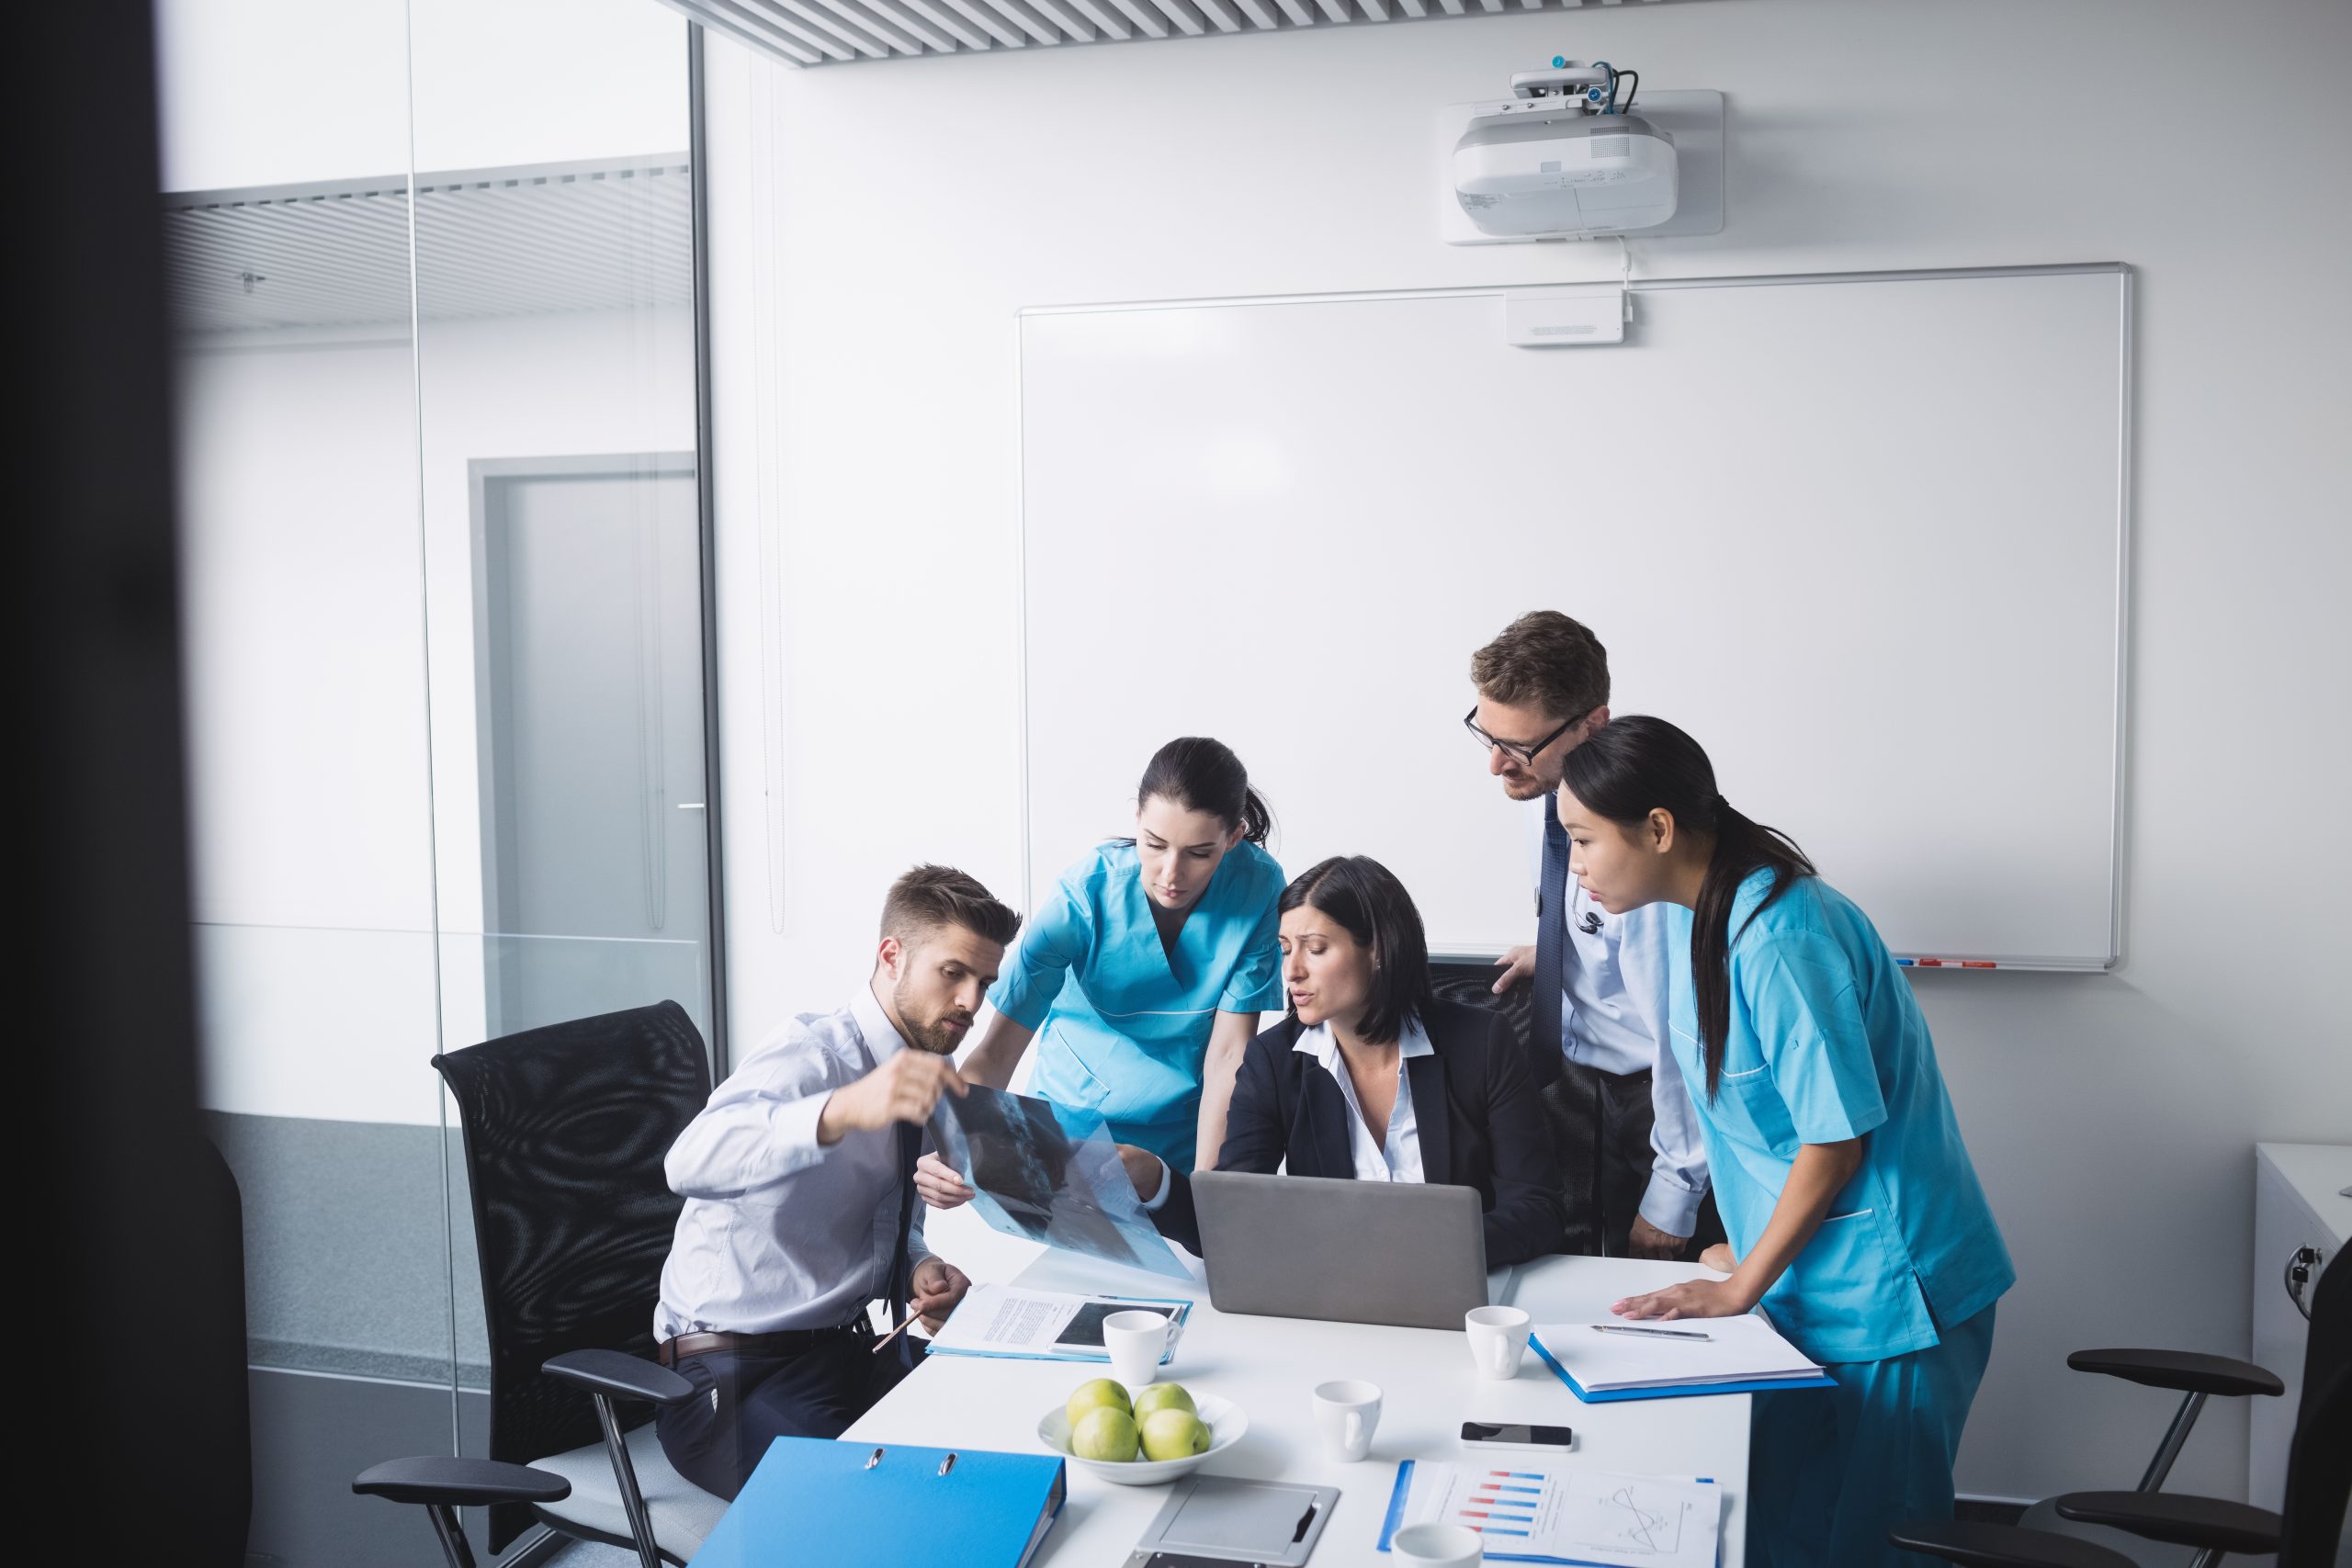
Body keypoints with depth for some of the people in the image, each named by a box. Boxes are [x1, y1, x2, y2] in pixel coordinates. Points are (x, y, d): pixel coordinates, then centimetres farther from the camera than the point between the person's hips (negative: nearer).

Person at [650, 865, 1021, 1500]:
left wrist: (920, 1271, -4)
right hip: (734, 1372, -8)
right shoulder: (810, 1053, -17)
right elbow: (693, 1162, -39)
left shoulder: (920, 1075, 8)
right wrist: (845, 1109, -53)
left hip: (848, 1350, 8)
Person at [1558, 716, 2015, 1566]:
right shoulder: (1712, 915, 5)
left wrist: (1740, 1289, -13)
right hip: (1812, 1283, 9)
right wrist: (1743, 1248, 12)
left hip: (1882, 1300, -9)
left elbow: (1835, 1141, -21)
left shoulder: (1782, 938, -24)